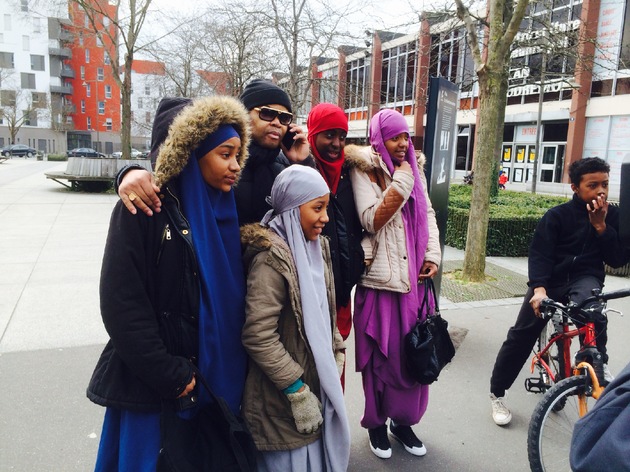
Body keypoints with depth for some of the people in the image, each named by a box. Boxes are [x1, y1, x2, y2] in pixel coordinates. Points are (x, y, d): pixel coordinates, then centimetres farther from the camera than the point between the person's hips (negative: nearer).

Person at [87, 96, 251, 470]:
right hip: (151, 383, -5)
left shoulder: (226, 211, 3)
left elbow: (235, 297, 7)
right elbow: (121, 302, -16)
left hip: (216, 377, 5)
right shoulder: (146, 210, -13)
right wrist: (170, 376, -14)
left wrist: (225, 370, 0)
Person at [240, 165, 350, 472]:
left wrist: (337, 354, 11)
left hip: (319, 380, 7)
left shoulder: (317, 247, 5)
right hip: (285, 398, -7)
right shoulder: (273, 257, -22)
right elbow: (258, 336, -25)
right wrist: (297, 390, -20)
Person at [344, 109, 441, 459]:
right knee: (382, 354, 5)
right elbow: (373, 220, -14)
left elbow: (428, 215, 14)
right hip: (381, 278, -5)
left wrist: (434, 255, 2)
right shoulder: (364, 171, -4)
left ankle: (404, 420, 30)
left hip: (415, 276, 5)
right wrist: (401, 180, -17)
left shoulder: (415, 171, 12)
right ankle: (377, 423, 26)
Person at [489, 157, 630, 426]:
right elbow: (539, 254, -14)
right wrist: (539, 287, -30)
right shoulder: (557, 216, -6)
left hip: (585, 278, 1)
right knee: (521, 336, -4)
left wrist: (600, 225, -15)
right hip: (551, 281, -1)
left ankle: (599, 363, -16)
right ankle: (497, 393, 12)